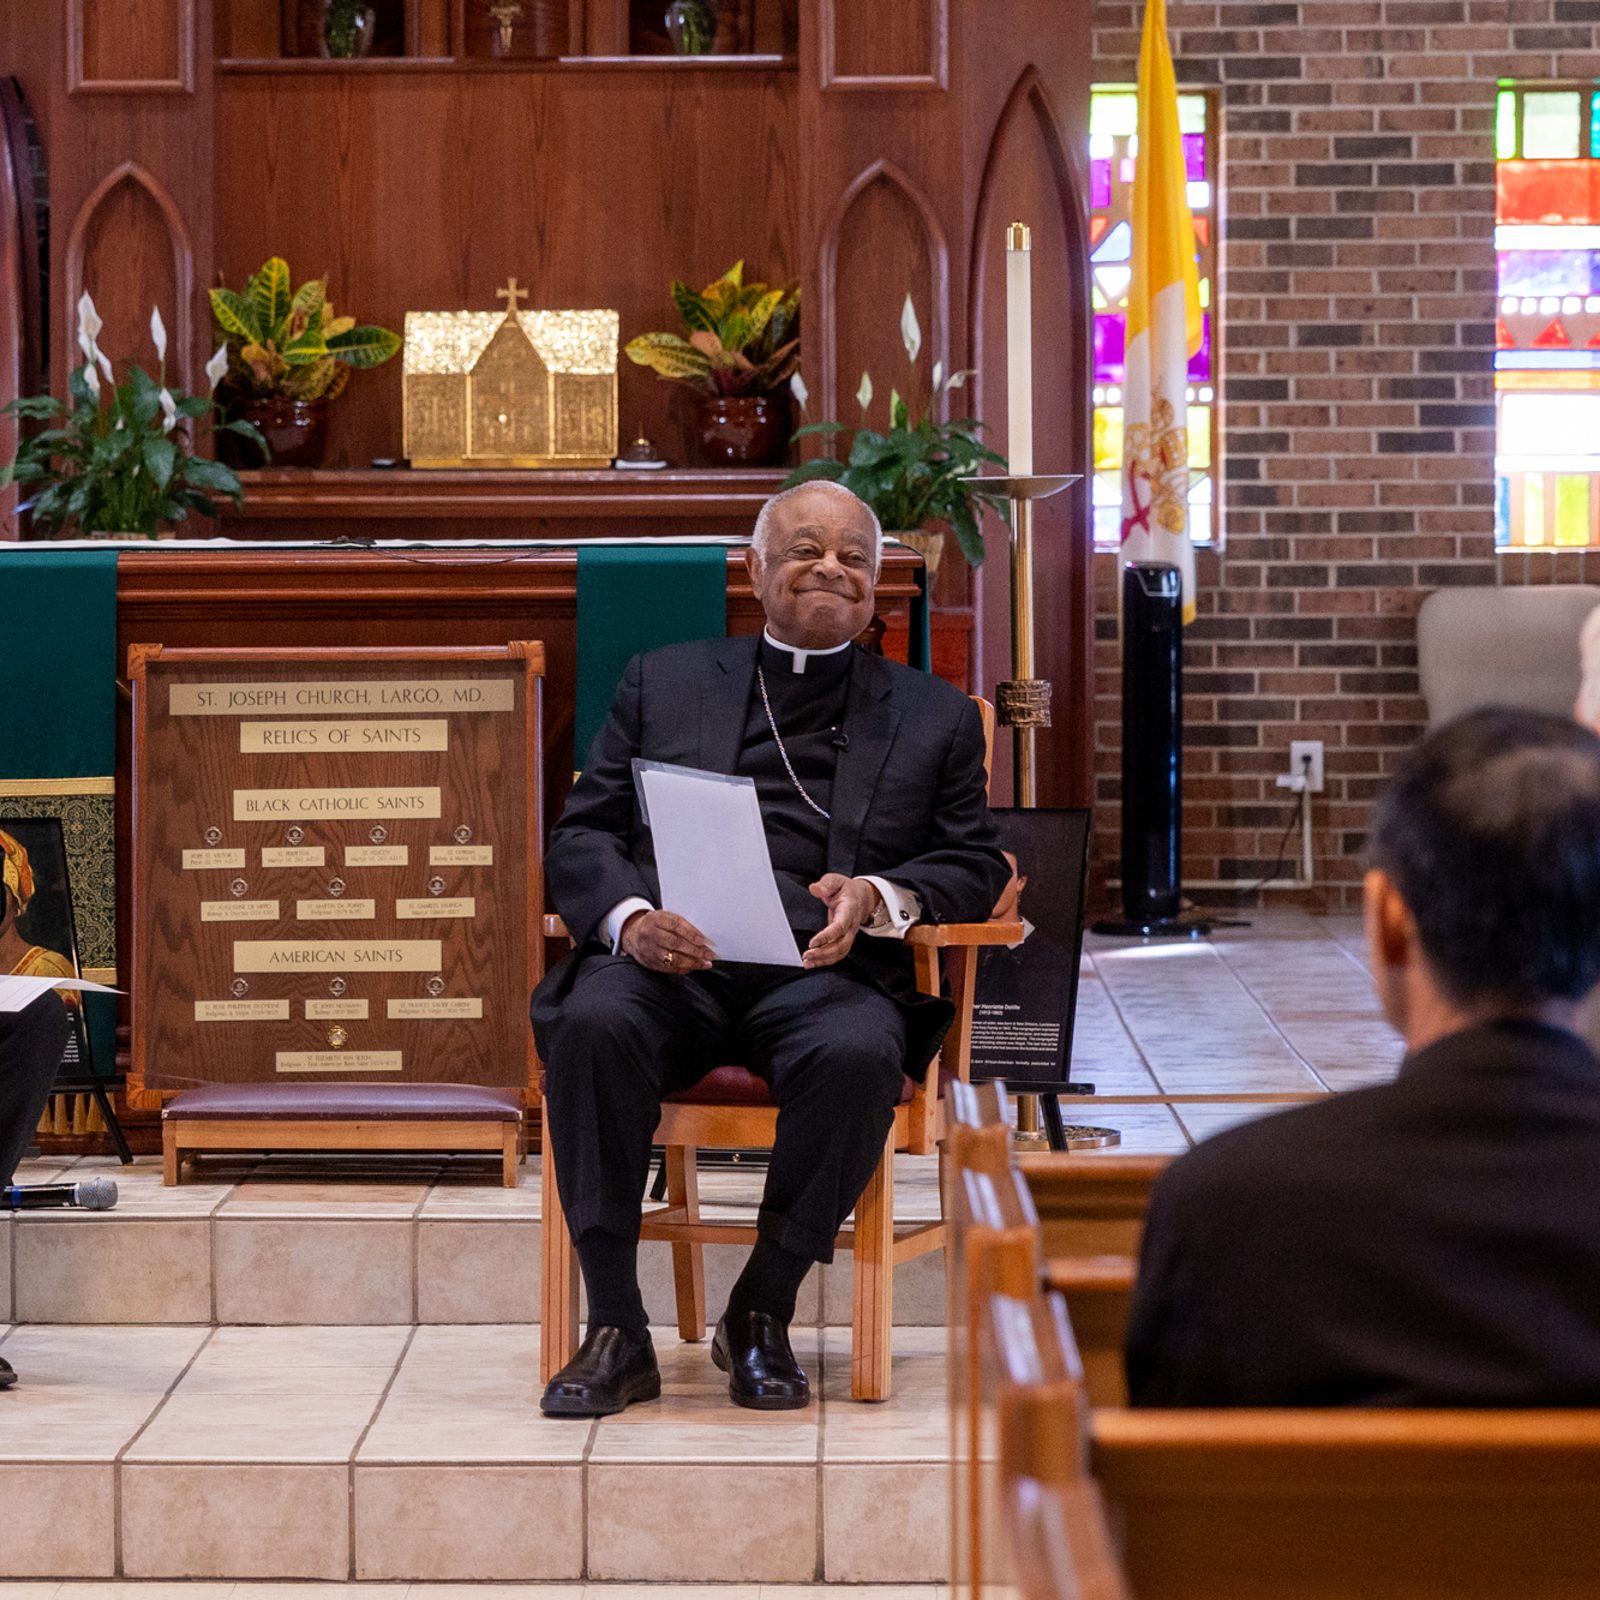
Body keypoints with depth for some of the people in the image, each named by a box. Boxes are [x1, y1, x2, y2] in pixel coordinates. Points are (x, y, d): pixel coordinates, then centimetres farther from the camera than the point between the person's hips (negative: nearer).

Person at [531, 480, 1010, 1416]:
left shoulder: (934, 716, 23)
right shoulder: (663, 683, 23)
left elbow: (975, 866, 13)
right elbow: (583, 836, 14)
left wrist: (879, 897, -10)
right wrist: (629, 918, -10)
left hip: (824, 967, 0)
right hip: (671, 961, 1)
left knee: (857, 1054, -36)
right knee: (592, 1024, -34)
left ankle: (763, 1315, -17)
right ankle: (617, 1332, -26)